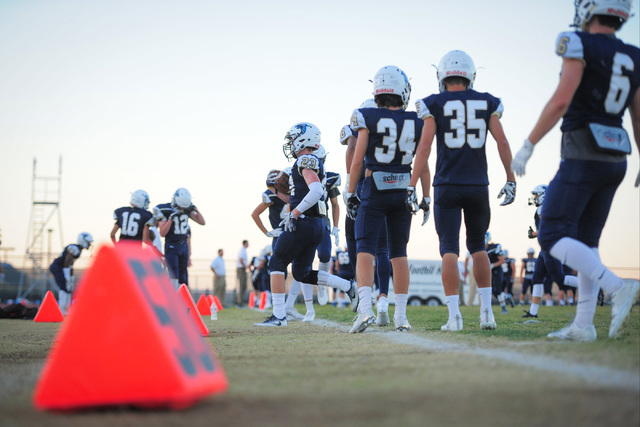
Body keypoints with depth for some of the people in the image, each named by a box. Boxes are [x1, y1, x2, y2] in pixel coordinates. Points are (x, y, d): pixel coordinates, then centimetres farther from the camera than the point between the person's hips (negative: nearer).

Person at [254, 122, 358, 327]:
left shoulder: (306, 161, -11)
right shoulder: (314, 163, 19)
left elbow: (316, 191, -26)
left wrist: (294, 213, -21)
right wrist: (293, 215, 22)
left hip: (303, 223, -9)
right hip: (316, 225, 9)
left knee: (276, 264, 0)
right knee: (301, 273, 14)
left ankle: (278, 315, -2)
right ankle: (349, 287, 8)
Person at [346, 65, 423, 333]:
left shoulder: (368, 119, -6)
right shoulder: (416, 122, 2)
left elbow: (357, 161, -6)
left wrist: (351, 193, 2)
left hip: (374, 190, -3)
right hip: (403, 191, 3)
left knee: (365, 250, -3)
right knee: (399, 253, 10)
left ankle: (365, 308, -21)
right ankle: (401, 315, 12)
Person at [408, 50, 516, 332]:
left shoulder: (434, 105, 0)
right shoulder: (487, 103, 7)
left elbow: (424, 147, -6)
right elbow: (502, 142, 3)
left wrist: (412, 186, -4)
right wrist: (511, 180, 10)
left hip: (447, 186, -2)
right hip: (478, 186, 2)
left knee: (449, 249, 1)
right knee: (477, 246, 17)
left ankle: (454, 315, -6)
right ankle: (486, 311, 12)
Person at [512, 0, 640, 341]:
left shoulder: (581, 47, -9)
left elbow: (561, 101, -18)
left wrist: (527, 146, -12)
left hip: (582, 158, -8)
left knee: (552, 237, -5)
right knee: (585, 241, 13)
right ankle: (583, 325, 9)